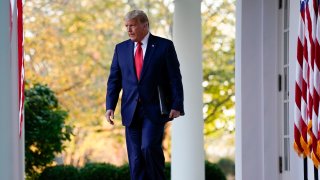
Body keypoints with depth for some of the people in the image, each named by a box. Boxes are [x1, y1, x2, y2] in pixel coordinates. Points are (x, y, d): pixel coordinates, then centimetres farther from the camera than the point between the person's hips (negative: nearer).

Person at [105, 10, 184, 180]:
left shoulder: (164, 46, 1)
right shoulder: (121, 49, 12)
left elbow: (175, 78, -2)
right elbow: (114, 80, 11)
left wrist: (176, 106, -11)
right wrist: (110, 106, -1)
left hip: (155, 109, -4)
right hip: (131, 111, 4)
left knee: (149, 147, -20)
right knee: (135, 157, 2)